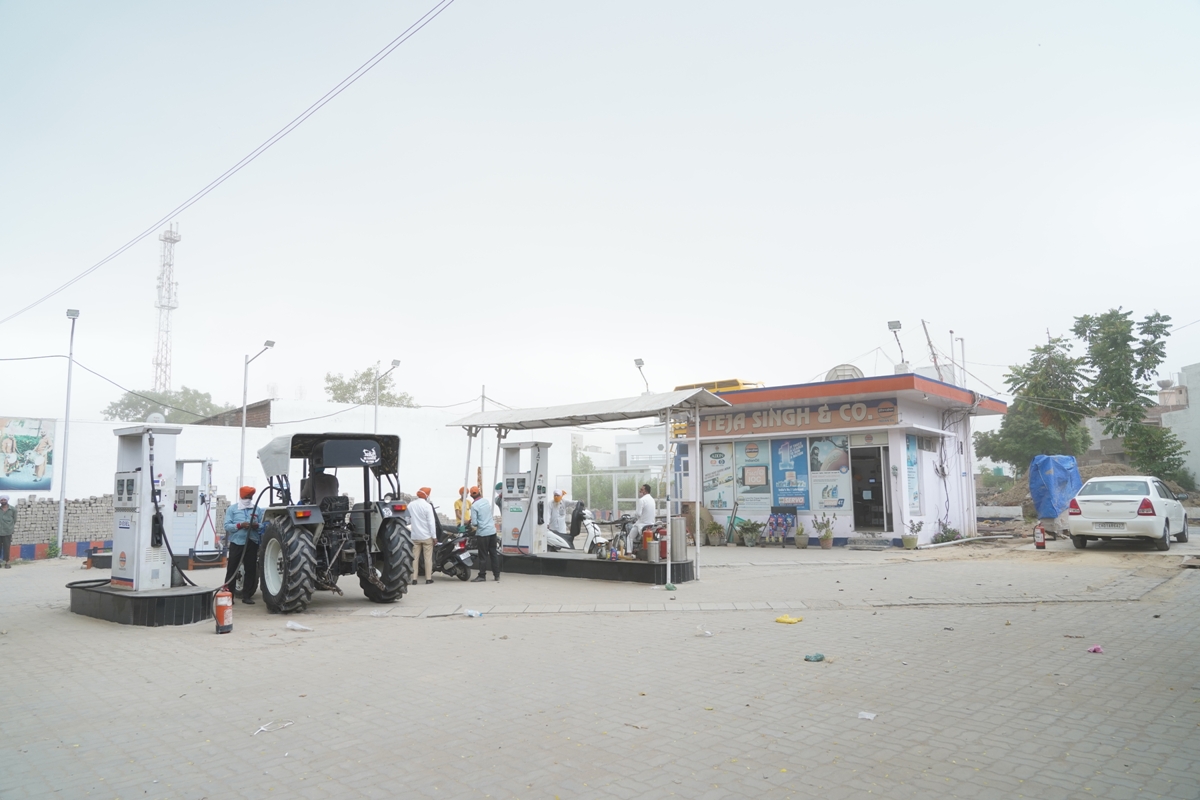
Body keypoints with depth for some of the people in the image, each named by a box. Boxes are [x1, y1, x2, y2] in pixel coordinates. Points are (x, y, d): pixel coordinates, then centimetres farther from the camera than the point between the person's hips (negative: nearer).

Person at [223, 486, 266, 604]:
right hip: (236, 543, -2)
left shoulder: (257, 509, 12)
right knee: (232, 569, 0)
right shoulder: (232, 509, 4)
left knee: (251, 569, 4)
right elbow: (227, 526, -5)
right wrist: (240, 525, -19)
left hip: (252, 543, 3)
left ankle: (247, 595, 12)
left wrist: (257, 526, -12)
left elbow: (263, 526, 10)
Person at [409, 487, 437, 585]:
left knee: (415, 557, 7)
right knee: (428, 558, 3)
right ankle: (428, 578, 5)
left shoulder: (410, 505, 4)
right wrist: (434, 536, -8)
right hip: (426, 536, -4)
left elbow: (408, 520, 10)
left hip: (415, 536, 4)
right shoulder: (427, 506, -12)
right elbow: (431, 522, -13)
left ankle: (414, 579, 6)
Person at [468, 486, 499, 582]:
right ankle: (496, 575, 15)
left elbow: (474, 522, -14)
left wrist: (471, 521, 8)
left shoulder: (474, 506, -13)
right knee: (493, 553, 11)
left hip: (482, 533, -6)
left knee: (483, 555, 1)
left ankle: (482, 575, 8)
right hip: (492, 531, 6)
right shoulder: (487, 500, 4)